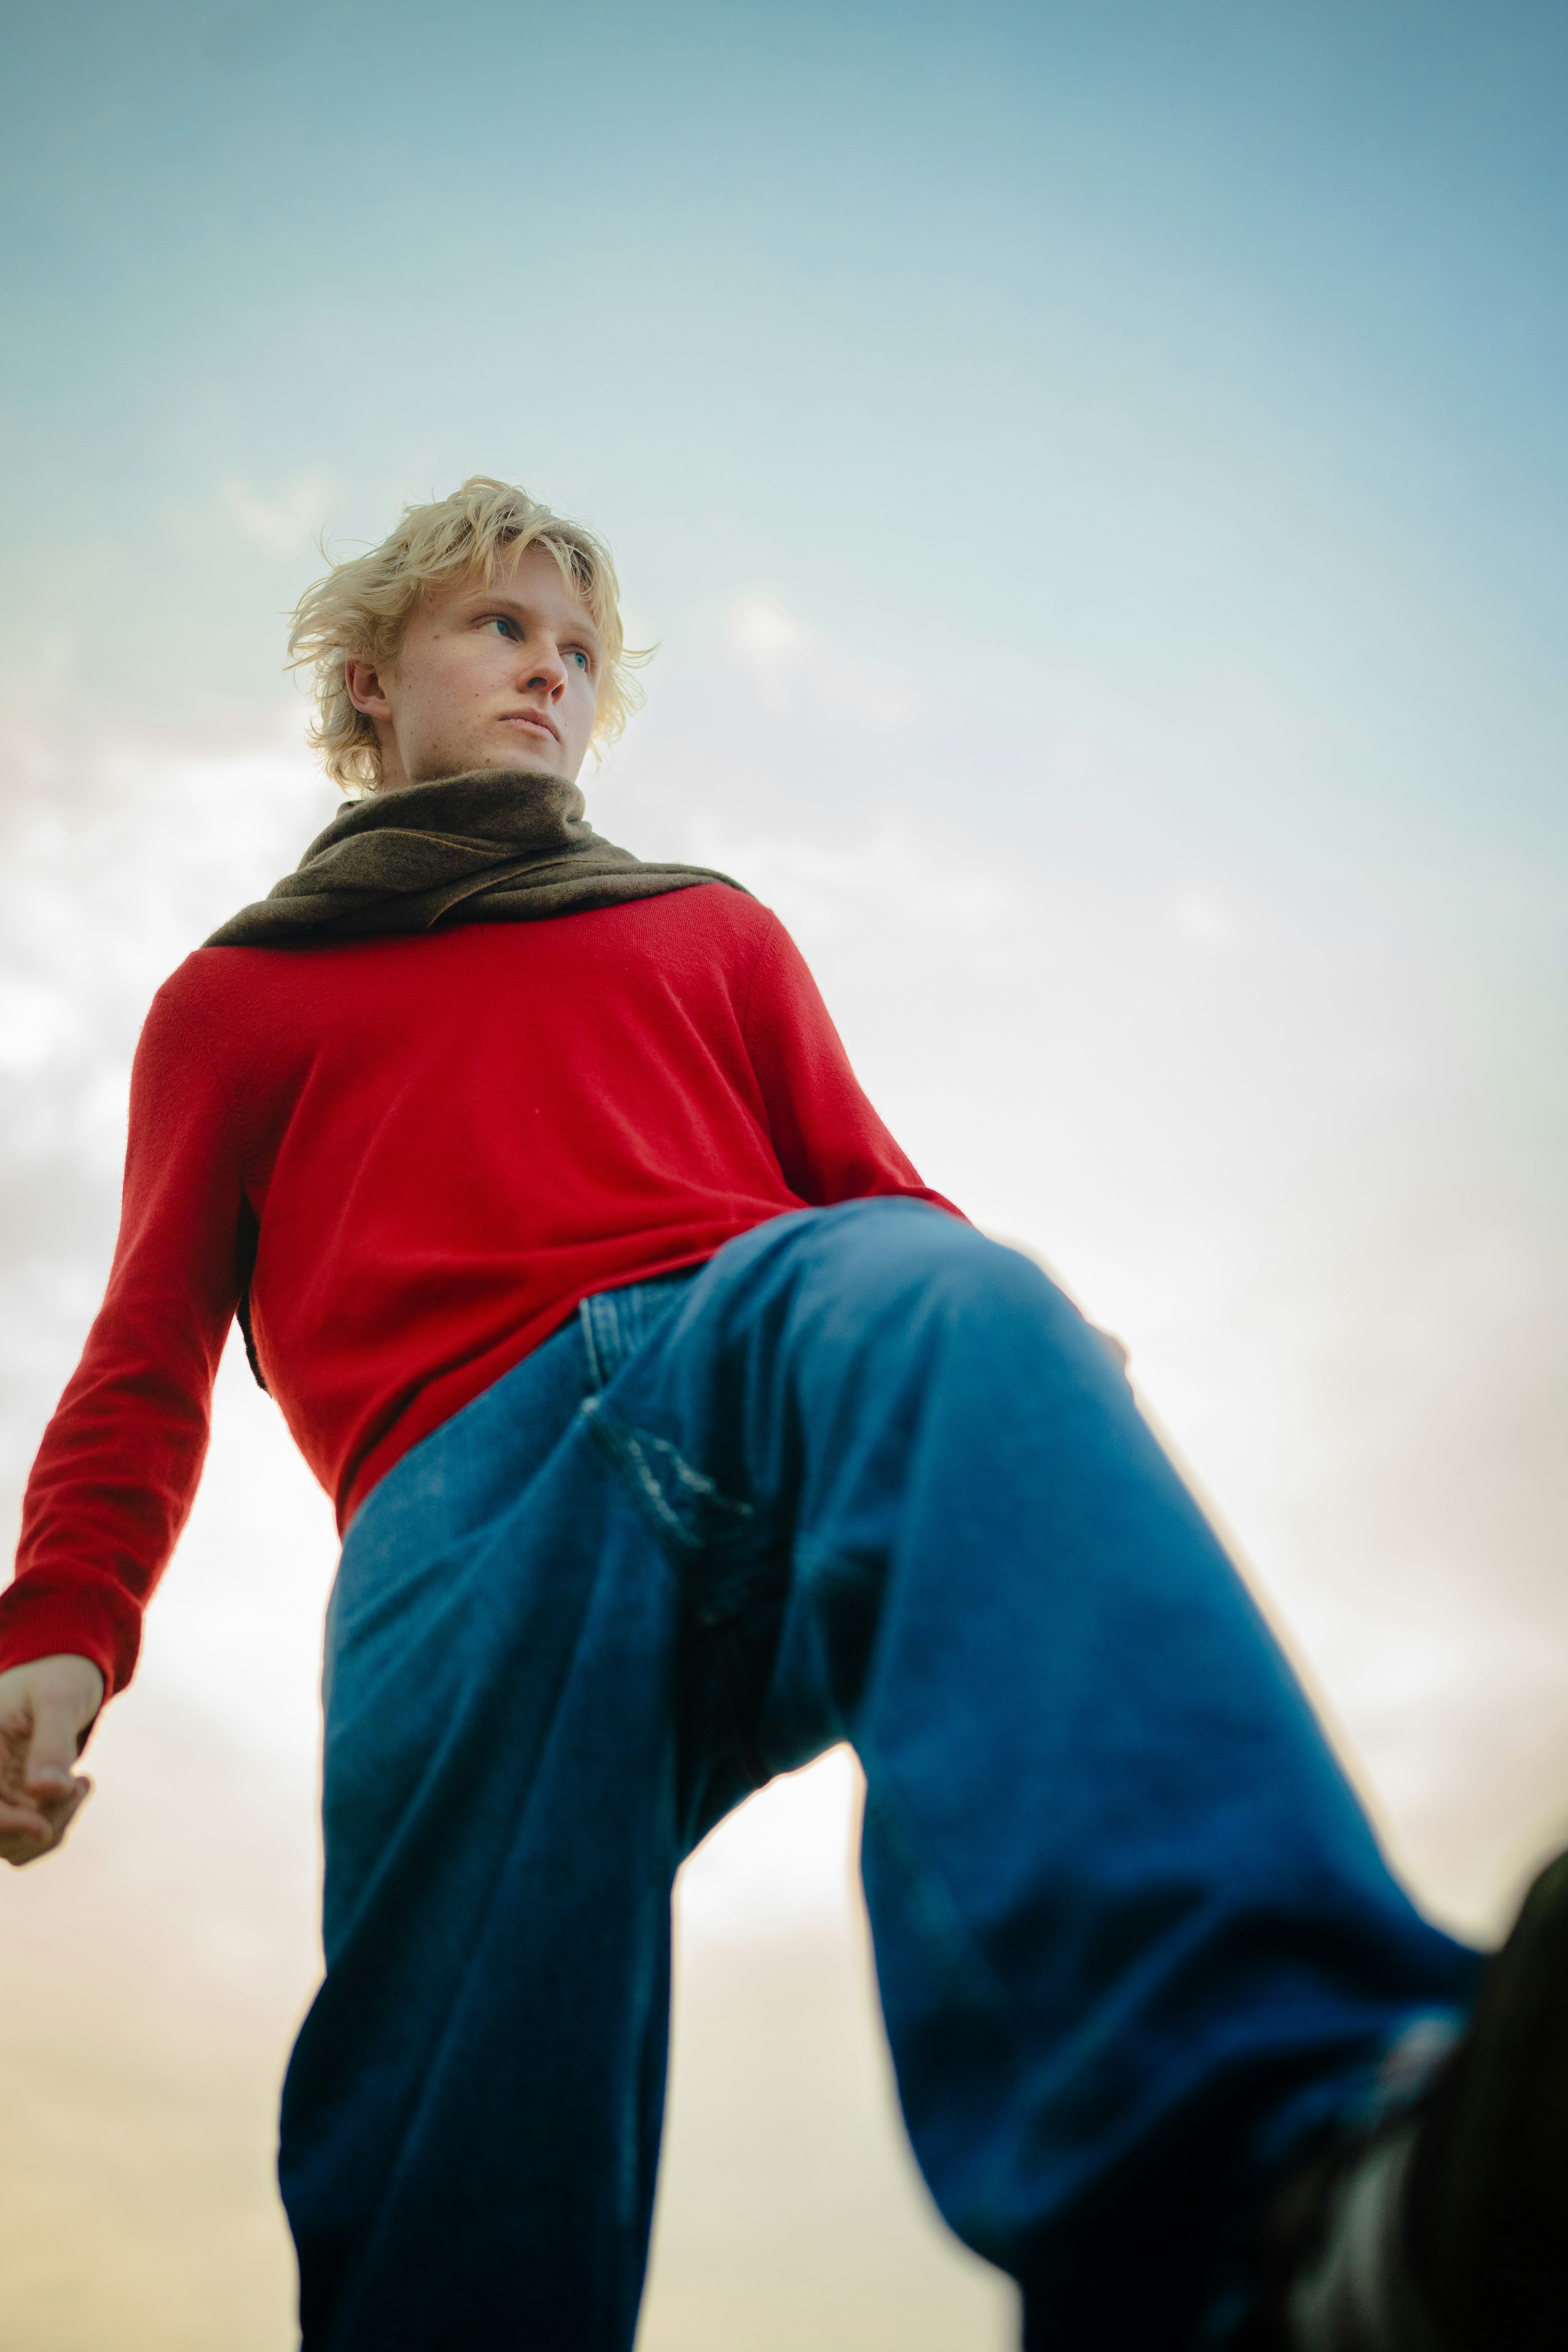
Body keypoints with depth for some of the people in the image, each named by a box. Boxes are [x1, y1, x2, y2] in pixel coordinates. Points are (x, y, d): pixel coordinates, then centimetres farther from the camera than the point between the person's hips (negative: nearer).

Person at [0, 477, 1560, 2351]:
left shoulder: (709, 928, 38)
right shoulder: (232, 997, 34)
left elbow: (878, 1196, 23)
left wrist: (1029, 1339, -2)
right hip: (467, 1477, 1)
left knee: (936, 1298, -40)